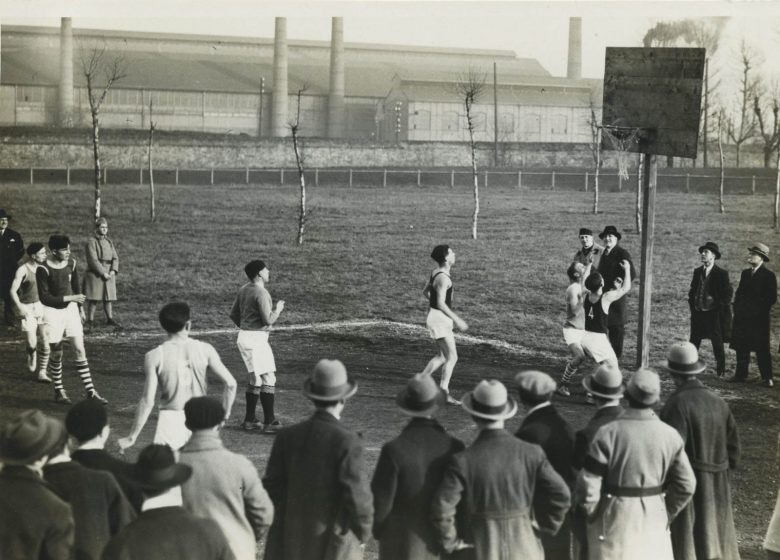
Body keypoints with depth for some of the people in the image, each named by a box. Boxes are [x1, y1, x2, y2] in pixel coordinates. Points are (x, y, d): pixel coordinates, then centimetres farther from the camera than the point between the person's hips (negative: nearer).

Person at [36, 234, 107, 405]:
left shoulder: (71, 263, -1)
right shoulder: (44, 269, -18)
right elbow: (44, 297, -18)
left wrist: (80, 308, 19)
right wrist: (68, 298, -21)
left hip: (71, 309, 4)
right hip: (52, 311, -4)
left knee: (80, 349, 0)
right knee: (56, 353, 4)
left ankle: (90, 391, 3)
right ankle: (58, 392, 21)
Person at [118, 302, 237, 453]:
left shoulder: (154, 356, -6)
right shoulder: (204, 350, -2)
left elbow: (147, 401, -9)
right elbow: (230, 384, -5)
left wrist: (132, 437, -2)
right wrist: (225, 415, 10)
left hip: (170, 419, -2)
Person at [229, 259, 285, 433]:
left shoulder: (244, 290, 9)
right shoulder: (261, 293, -19)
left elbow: (234, 314, 16)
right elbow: (268, 320, -21)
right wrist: (278, 309, -4)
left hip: (244, 336, 10)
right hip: (256, 339, -10)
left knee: (255, 379, 17)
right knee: (268, 379, -5)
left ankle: (250, 420, 21)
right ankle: (269, 422, -6)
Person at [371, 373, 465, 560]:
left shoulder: (393, 450, -24)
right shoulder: (454, 448, -16)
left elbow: (381, 499, -17)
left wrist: (378, 529, 4)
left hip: (402, 539, -2)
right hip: (442, 536, 2)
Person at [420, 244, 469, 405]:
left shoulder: (436, 272, 9)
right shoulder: (443, 278, -21)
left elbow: (425, 291, 21)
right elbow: (441, 304, -25)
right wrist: (457, 320, -20)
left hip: (437, 317, 10)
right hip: (439, 319, -10)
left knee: (442, 357, 17)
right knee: (452, 357, -7)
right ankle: (444, 393, -7)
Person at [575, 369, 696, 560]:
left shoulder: (608, 433, -16)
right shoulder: (669, 435, -6)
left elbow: (588, 484, -15)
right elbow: (686, 485, -2)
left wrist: (590, 512, 4)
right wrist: (666, 513, 13)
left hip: (614, 521, -3)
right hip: (654, 519, 3)